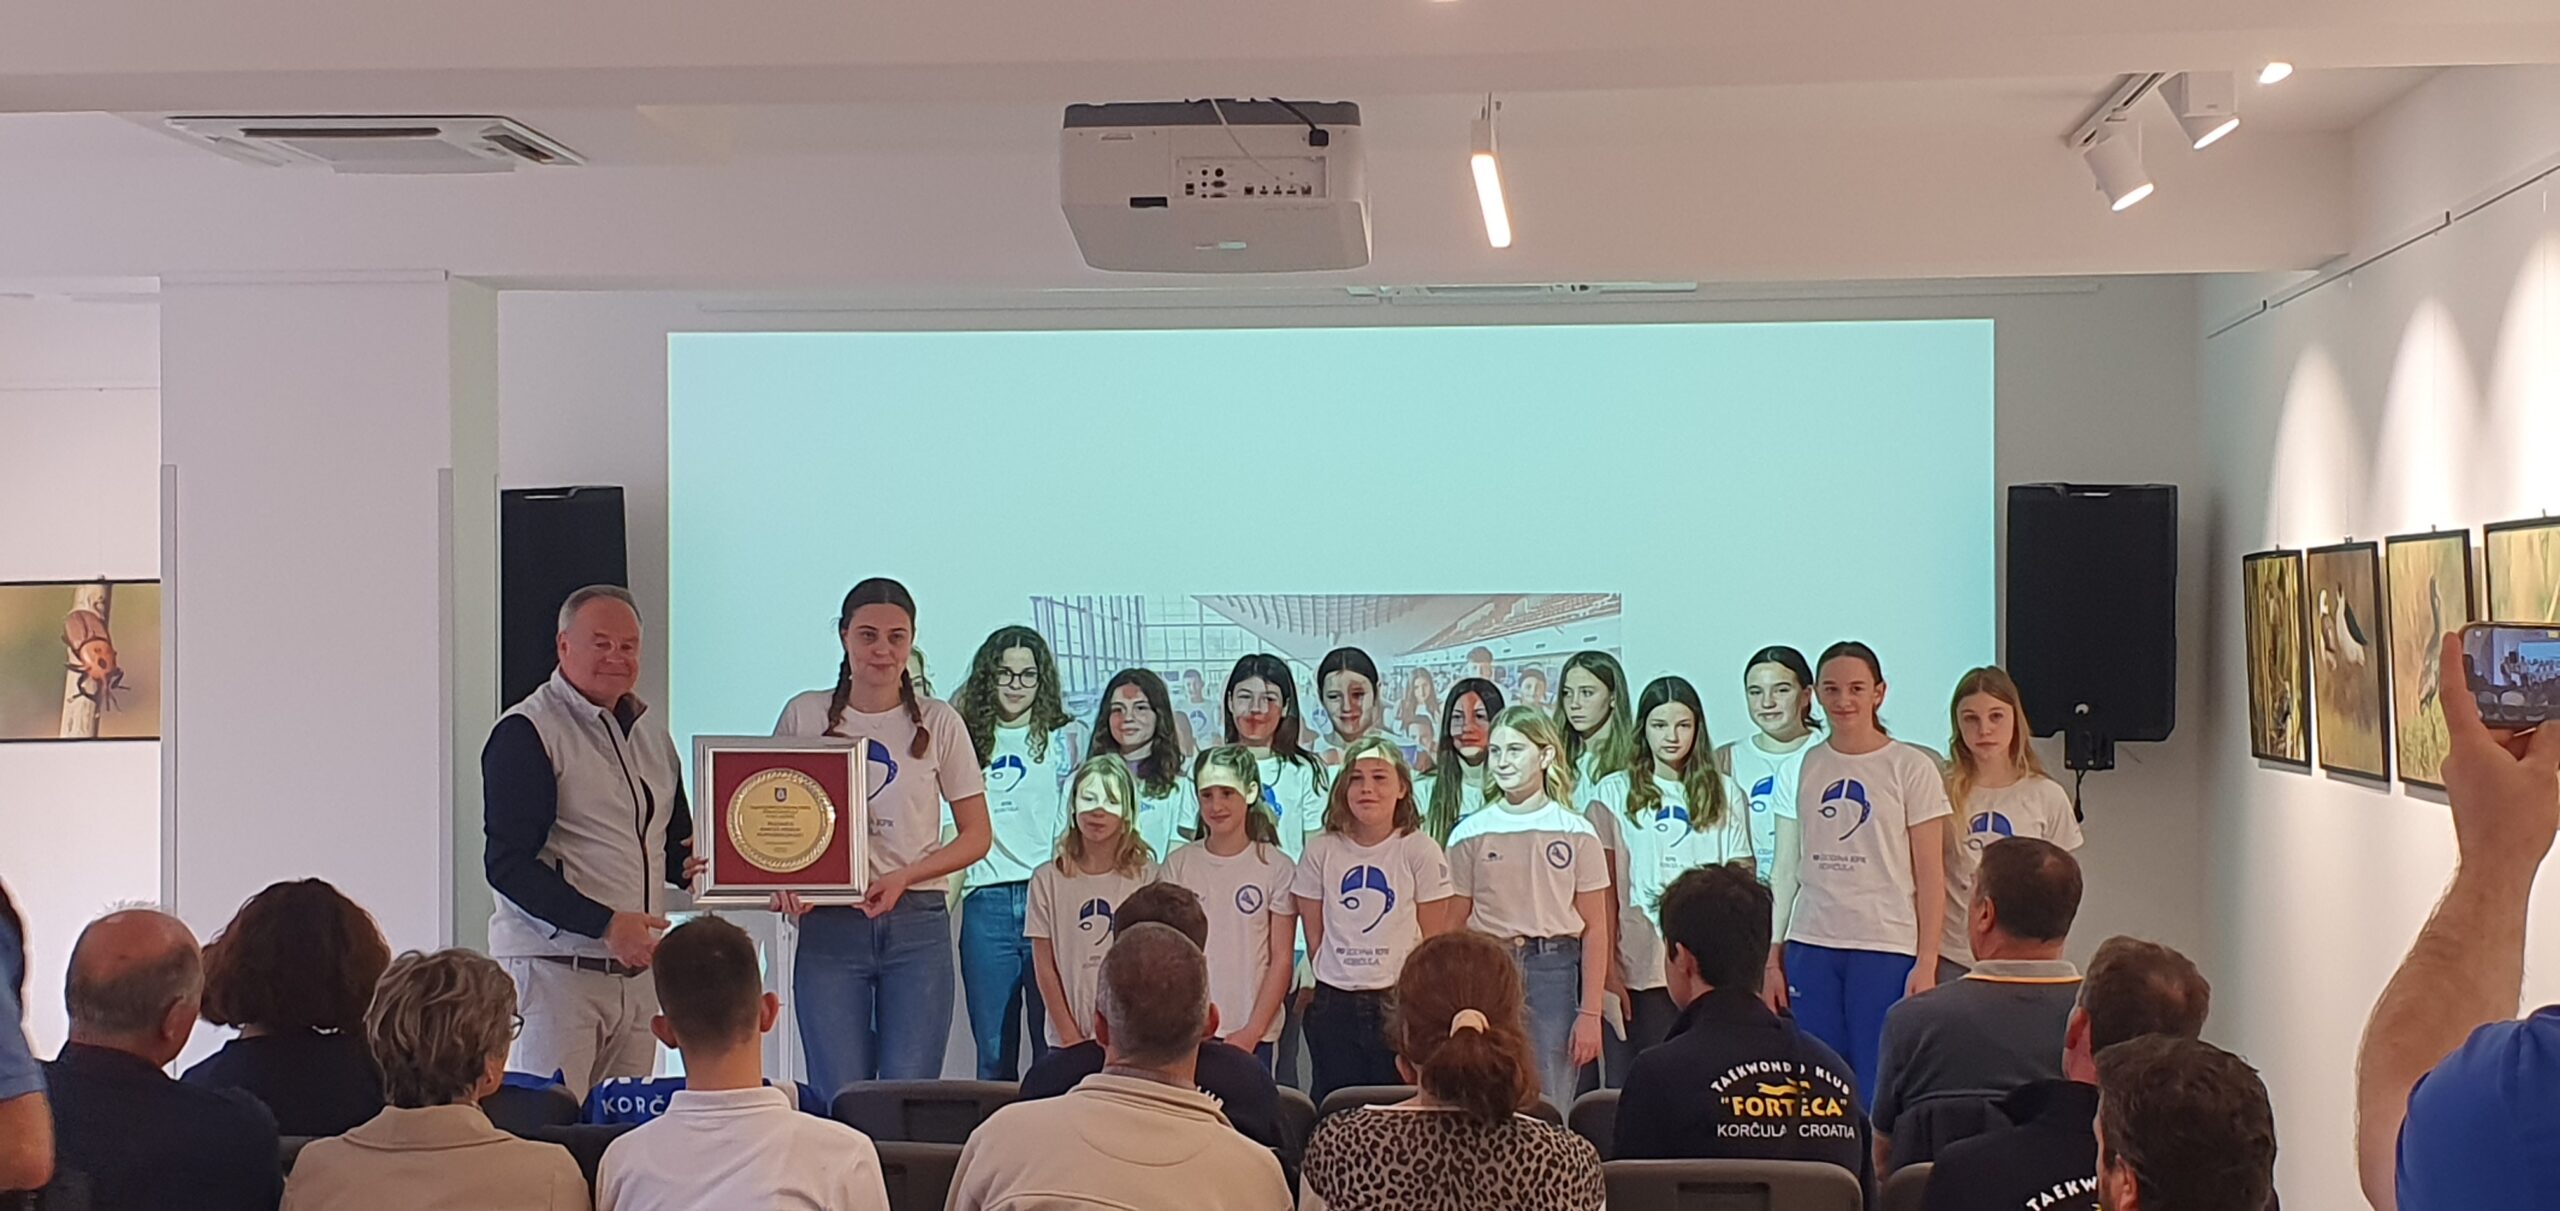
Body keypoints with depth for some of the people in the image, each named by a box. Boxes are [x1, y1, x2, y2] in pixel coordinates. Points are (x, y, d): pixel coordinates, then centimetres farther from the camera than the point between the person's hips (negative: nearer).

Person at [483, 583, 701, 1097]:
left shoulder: (651, 732, 17)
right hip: (555, 969, -7)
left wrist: (691, 866, 2)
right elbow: (507, 864, -13)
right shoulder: (526, 732, -6)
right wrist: (604, 925, -19)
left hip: (638, 970, 7)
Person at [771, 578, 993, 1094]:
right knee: (837, 1102, 0)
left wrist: (904, 877, -10)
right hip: (827, 923, 0)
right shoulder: (804, 715, 6)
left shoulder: (938, 722, 4)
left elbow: (977, 835, 6)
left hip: (917, 923, 0)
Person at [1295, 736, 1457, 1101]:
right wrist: (1331, 982, 8)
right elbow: (1314, 934, 9)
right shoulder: (1321, 850, 3)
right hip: (1334, 1006, 2)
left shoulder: (1420, 851, -4)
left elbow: (1433, 940, 0)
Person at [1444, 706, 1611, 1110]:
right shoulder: (1470, 834, 4)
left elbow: (1595, 928, 1)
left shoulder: (1577, 832, 1)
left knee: (1552, 1104, 2)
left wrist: (1590, 1012, -4)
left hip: (1555, 971, -1)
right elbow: (1454, 927, 6)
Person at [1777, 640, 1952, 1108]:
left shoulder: (1911, 767, 1)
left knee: (1878, 1095, -4)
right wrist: (1772, 956, 7)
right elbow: (1787, 868, 12)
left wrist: (1926, 963, -8)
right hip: (1810, 946, 3)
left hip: (1886, 948, -3)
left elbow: (1929, 875, -1)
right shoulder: (1803, 766, 10)